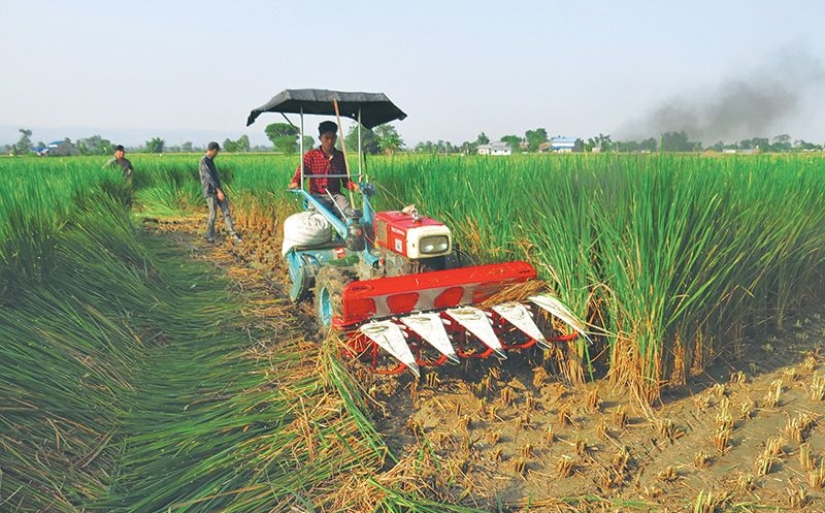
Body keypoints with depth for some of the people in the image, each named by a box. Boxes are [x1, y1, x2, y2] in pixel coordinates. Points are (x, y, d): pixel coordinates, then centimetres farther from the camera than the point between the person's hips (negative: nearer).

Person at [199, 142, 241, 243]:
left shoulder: (211, 161, 17)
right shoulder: (204, 161, -11)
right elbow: (209, 177, -19)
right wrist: (219, 191, -25)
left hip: (218, 191, 8)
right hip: (210, 192, -8)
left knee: (226, 212, -1)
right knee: (213, 214, -5)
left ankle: (233, 234, -5)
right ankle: (210, 236, 8)